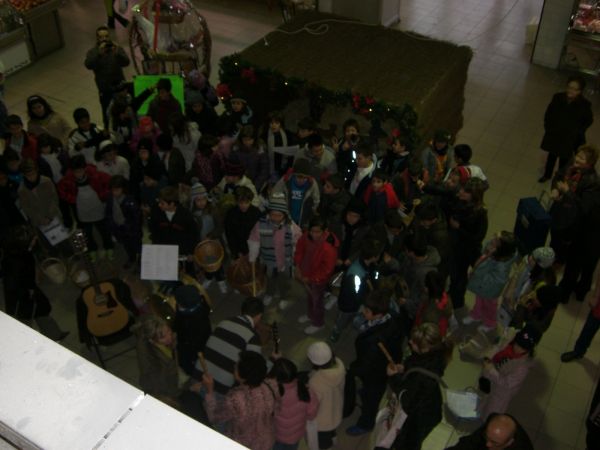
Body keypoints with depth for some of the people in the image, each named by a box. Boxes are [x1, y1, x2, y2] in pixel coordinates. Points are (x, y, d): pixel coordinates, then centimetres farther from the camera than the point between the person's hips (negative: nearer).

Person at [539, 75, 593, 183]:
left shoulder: (584, 105, -22)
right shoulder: (558, 97, -17)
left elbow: (588, 120, -5)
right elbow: (549, 113, -1)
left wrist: (578, 132, -5)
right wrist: (548, 127, -1)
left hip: (569, 138, -2)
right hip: (554, 134, 2)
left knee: (564, 158, 17)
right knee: (552, 155, 23)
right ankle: (547, 175, 46)